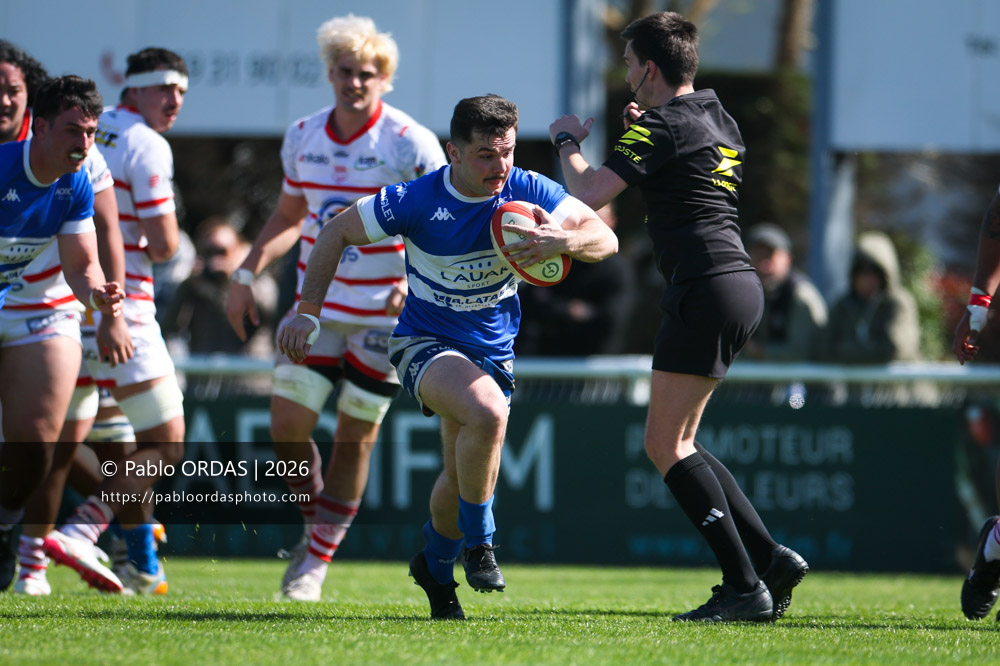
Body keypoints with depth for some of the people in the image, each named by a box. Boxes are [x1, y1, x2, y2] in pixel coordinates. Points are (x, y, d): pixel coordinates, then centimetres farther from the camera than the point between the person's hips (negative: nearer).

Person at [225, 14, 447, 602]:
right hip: (317, 306, 4)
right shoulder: (302, 136, 5)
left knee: (356, 438, 1)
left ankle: (318, 561, 12)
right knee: (287, 429, -4)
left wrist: (415, 283, -24)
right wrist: (247, 273, 11)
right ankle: (316, 528, 22)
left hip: (384, 314, -4)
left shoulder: (412, 144, -11)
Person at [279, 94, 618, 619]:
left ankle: (435, 565, 38)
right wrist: (308, 312, -12)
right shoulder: (415, 200, -19)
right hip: (424, 343, -4)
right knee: (487, 413, -34)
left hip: (493, 351, 4)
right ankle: (477, 542, -15)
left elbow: (605, 240, -16)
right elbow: (336, 233, -8)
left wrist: (564, 240, -38)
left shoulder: (527, 192, -12)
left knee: (463, 477, 7)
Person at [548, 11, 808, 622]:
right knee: (680, 444, 14)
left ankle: (744, 587, -14)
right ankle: (771, 558, 6)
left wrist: (567, 141, 3)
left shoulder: (661, 128, -9)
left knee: (666, 445, -7)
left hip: (708, 289, -9)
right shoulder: (719, 120, 19)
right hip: (742, 284, 9)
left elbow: (591, 193, -15)